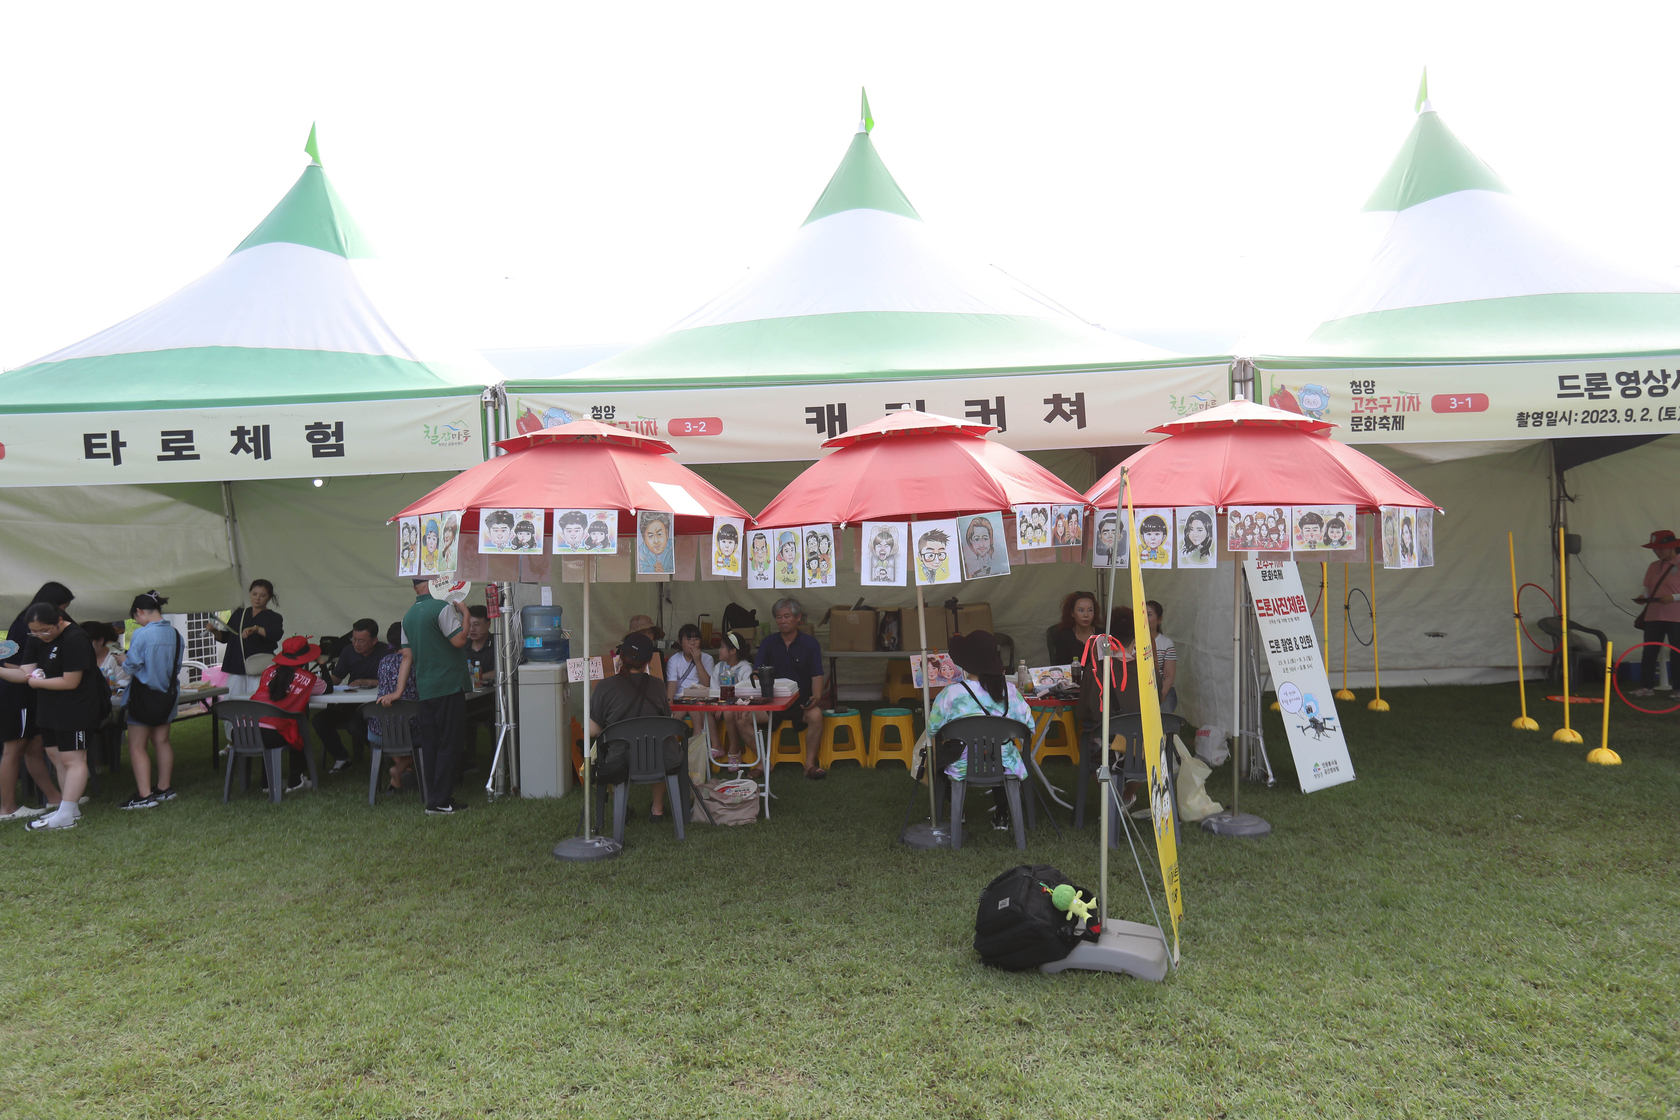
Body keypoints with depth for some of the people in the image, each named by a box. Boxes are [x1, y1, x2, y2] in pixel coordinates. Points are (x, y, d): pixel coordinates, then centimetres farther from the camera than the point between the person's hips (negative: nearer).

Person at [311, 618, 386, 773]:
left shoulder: (384, 652, -9)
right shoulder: (349, 652, 8)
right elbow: (335, 679, 11)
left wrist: (365, 682, -21)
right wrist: (325, 675, -11)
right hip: (350, 704, 6)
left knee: (355, 725, -34)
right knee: (319, 720, -15)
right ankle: (341, 758, 4)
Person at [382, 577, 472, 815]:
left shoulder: (409, 616, 13)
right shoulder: (443, 607, -10)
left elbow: (407, 656, 12)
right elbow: (459, 640, -17)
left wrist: (398, 691, 12)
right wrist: (464, 613, -3)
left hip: (424, 689, 7)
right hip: (448, 686, -7)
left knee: (430, 745, 11)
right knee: (449, 744, -3)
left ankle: (433, 797, 17)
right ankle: (440, 802, -2)